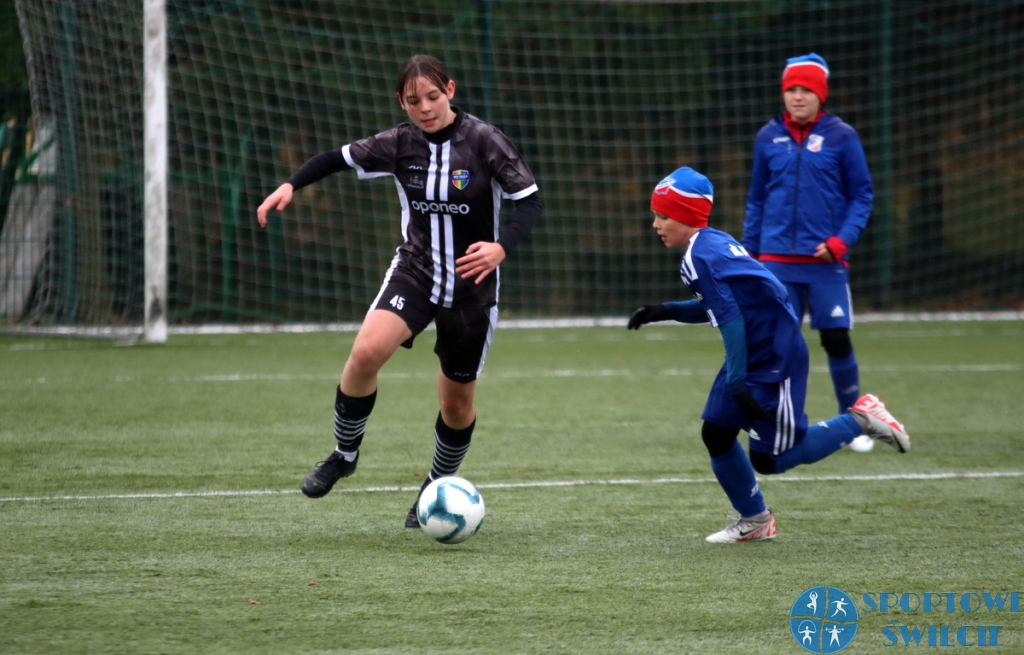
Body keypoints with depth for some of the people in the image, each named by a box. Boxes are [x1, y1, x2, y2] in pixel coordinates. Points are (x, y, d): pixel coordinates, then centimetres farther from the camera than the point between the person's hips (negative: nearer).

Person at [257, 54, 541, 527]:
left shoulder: (483, 141, -14)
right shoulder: (399, 145, -5)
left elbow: (529, 202, -15)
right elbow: (340, 158, 8)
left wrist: (502, 247, -33)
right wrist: (291, 185, -8)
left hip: (472, 286, -1)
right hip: (415, 271, 1)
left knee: (457, 403, 7)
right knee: (366, 352, -26)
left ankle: (437, 488, 35)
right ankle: (344, 454, -4)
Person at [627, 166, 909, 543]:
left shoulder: (699, 258, -20)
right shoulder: (715, 242, 9)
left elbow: (731, 320, -25)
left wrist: (737, 382, -26)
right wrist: (664, 312, 11)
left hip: (775, 359, -10)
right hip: (753, 356, 10)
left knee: (768, 461, -4)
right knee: (716, 434, 10)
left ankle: (859, 421, 4)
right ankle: (754, 521, 24)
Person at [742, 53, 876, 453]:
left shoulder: (841, 136, -2)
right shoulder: (768, 138, 7)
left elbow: (862, 195, 1)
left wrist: (842, 241, -11)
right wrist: (749, 252, 12)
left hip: (825, 259, -2)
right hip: (777, 260, 2)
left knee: (836, 339, -2)